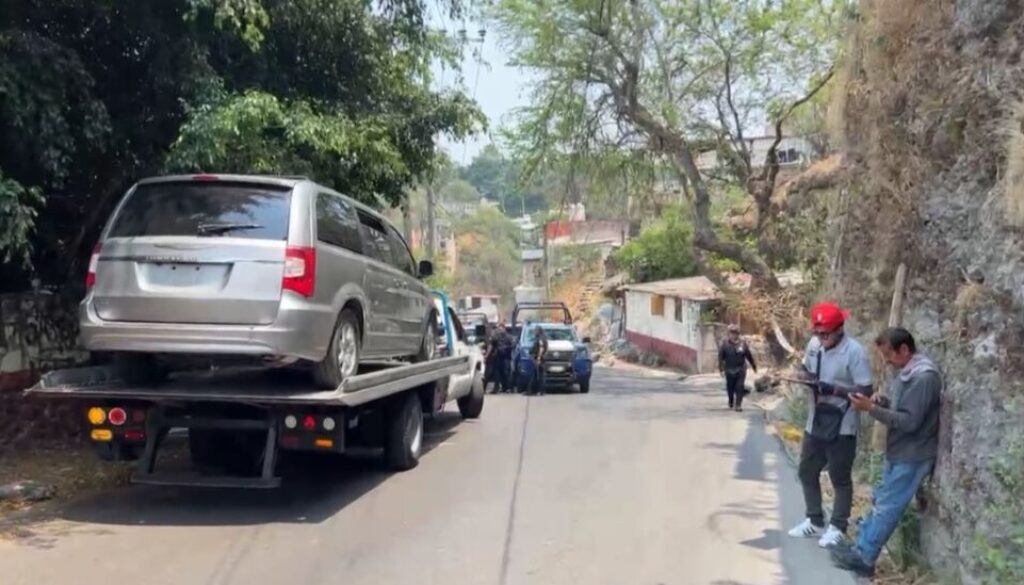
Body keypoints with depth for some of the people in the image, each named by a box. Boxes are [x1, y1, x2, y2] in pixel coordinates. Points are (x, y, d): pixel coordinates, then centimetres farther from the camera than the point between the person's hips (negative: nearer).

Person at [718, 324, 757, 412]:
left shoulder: (743, 344, -1)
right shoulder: (725, 344, -6)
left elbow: (749, 356, 9)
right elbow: (720, 357, -8)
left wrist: (754, 366, 17)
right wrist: (721, 369, -15)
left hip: (741, 370, 0)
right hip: (729, 371, 0)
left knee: (740, 387, -8)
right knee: (730, 388, 10)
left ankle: (738, 405, -4)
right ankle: (731, 403, 34)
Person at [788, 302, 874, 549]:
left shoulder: (855, 352, -19)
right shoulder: (814, 344, 2)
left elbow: (866, 391, -19)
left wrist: (834, 390, -29)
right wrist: (808, 380, -5)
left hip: (842, 427, -7)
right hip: (815, 423, 7)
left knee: (840, 478, 7)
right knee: (807, 472, 16)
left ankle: (838, 527, 21)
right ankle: (815, 521, 32)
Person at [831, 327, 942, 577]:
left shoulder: (924, 376, -24)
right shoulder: (909, 372, 7)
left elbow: (909, 421, -26)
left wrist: (871, 409, -24)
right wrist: (882, 401, -3)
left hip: (911, 456, -10)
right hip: (899, 453, 10)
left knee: (886, 508, -1)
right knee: (880, 502, 15)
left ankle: (862, 558, 6)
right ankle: (862, 548, 23)